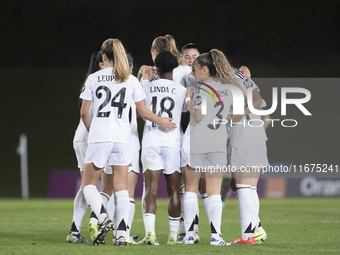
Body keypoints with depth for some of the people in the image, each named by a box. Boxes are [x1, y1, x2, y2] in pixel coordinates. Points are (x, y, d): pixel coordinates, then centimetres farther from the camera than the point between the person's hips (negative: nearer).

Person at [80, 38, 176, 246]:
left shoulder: (93, 78, 2)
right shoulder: (131, 80, 5)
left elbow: (84, 112, 5)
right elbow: (143, 112, 7)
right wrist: (161, 121, 23)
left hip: (98, 136, -2)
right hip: (122, 137, 2)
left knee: (89, 183, 8)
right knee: (121, 187, 6)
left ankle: (104, 218, -16)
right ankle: (122, 234, -3)